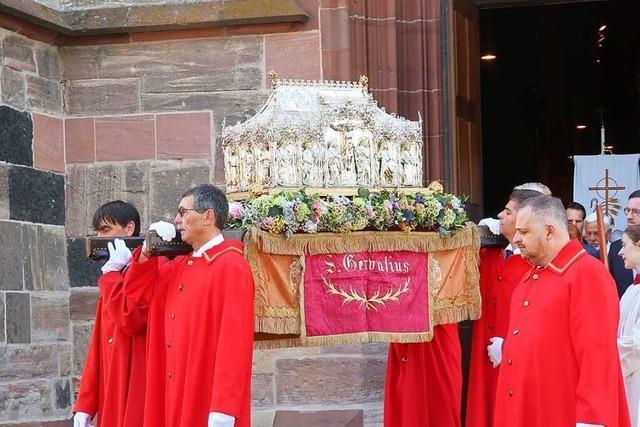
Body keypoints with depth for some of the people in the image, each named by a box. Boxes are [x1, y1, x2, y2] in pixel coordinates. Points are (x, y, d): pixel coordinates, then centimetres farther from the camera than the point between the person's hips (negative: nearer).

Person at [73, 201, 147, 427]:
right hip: (110, 395, 8)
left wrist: (111, 272, -11)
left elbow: (132, 320, -22)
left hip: (137, 390, -8)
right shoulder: (111, 279, 18)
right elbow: (98, 344, 17)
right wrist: (85, 404, 12)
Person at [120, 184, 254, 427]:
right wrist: (148, 250, 6)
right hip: (177, 399, 8)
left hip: (208, 403, -8)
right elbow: (137, 292, 23)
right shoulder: (180, 266, 13)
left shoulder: (231, 267, -13)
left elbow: (235, 341, -19)